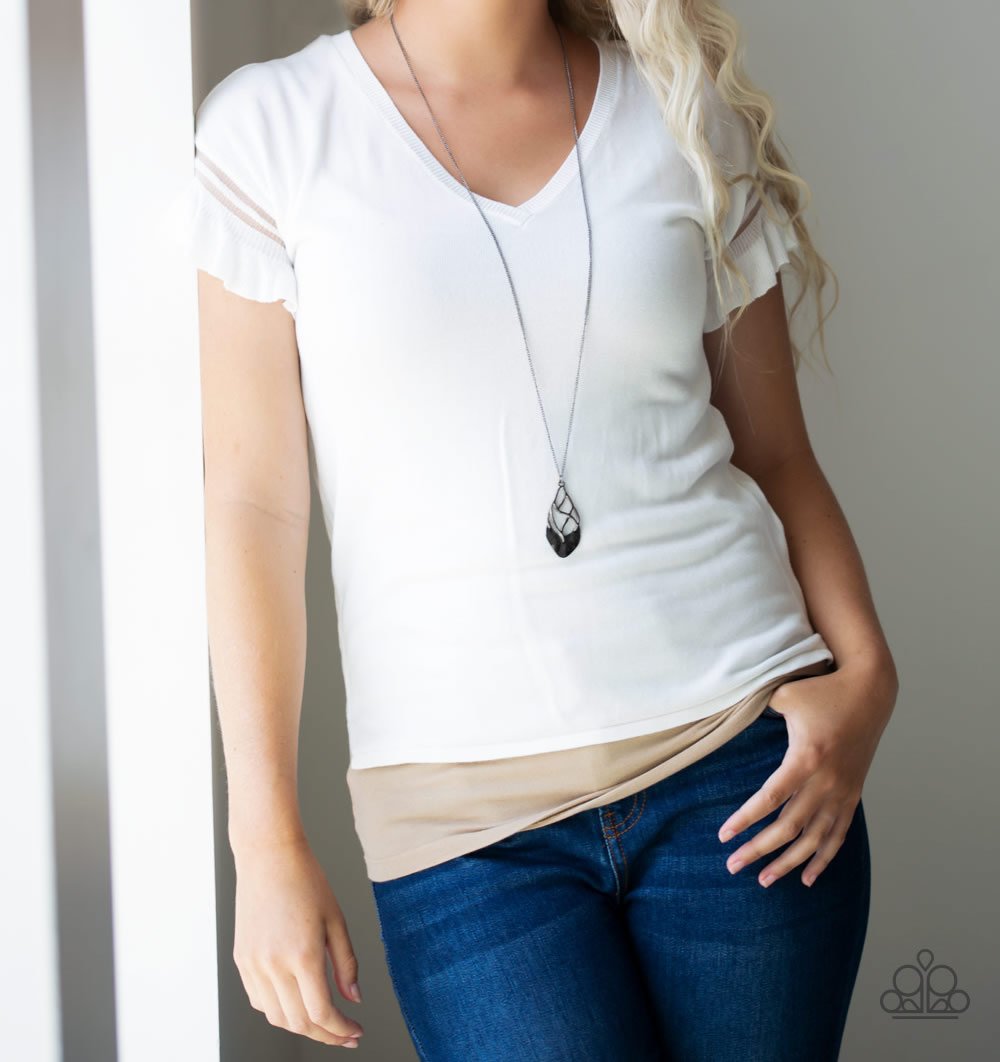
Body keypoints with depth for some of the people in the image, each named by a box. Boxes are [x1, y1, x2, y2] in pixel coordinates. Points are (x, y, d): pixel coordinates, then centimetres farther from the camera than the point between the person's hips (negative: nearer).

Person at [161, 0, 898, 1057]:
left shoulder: (690, 120, 8)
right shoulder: (272, 125, 2)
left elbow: (776, 453, 10)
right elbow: (254, 499, -1)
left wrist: (865, 671, -7)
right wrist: (266, 840, -4)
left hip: (739, 749, 2)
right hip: (463, 812, -2)